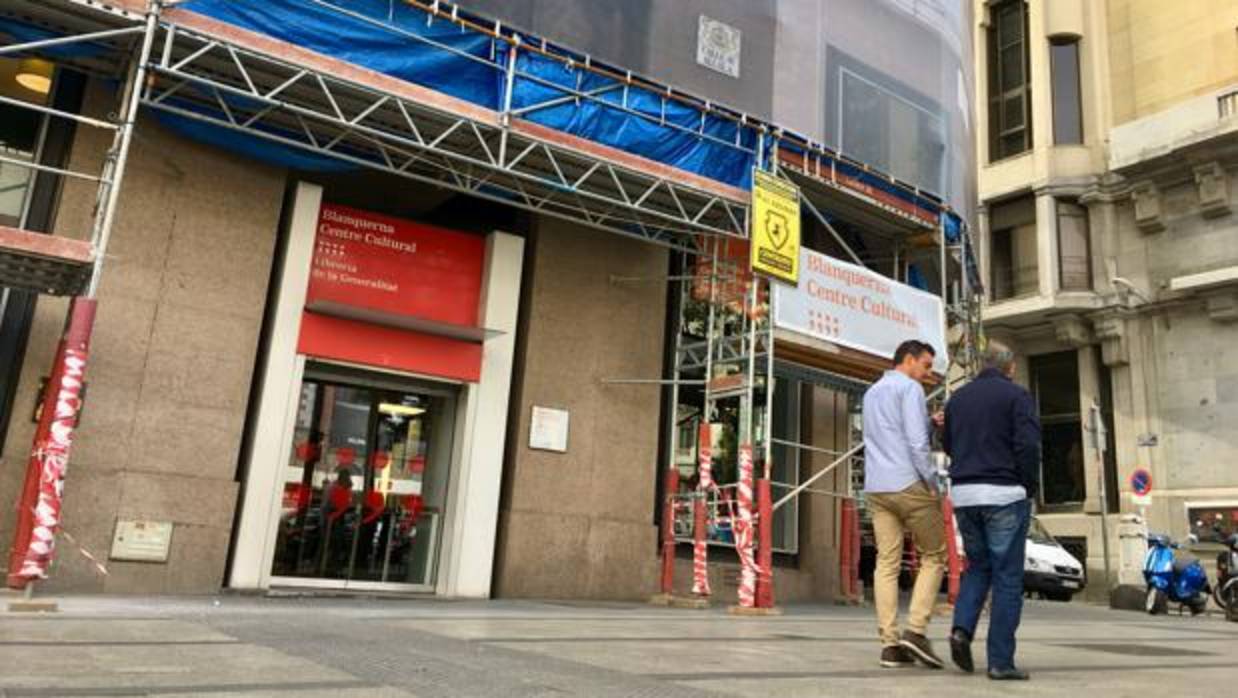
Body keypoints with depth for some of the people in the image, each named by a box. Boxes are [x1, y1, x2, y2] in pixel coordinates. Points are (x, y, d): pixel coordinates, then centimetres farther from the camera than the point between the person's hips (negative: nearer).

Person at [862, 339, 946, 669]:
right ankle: (915, 630, -3)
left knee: (887, 563, 3)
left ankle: (890, 644, 0)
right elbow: (916, 441, -14)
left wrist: (930, 424, 19)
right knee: (934, 556, 6)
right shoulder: (910, 388, -4)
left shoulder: (872, 392, 21)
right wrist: (933, 484, -8)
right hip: (909, 484, -7)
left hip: (876, 487, 7)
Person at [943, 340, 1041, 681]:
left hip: (963, 494, 5)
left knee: (977, 565, 19)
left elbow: (947, 445, 17)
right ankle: (1001, 661, 2)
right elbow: (1028, 445, -12)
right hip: (1004, 493, -5)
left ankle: (962, 628, -1)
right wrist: (1030, 487, -2)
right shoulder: (1017, 395, -3)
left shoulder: (958, 397, 13)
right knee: (1007, 576, 1)